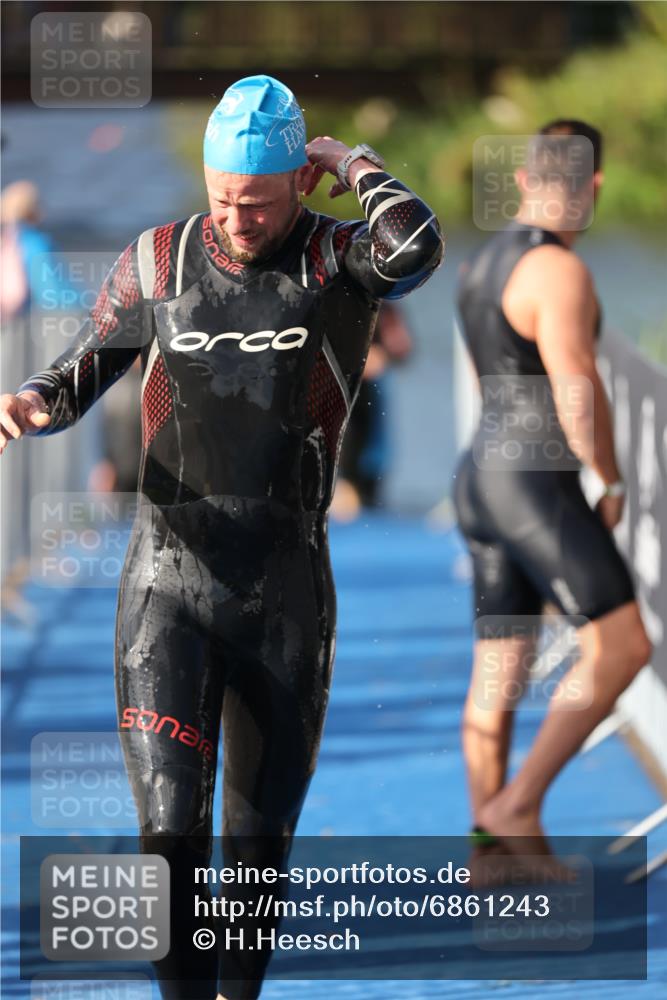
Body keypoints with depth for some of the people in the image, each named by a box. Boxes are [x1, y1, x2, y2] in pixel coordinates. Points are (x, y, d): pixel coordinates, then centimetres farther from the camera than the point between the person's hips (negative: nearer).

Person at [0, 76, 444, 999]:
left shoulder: (339, 262, -4)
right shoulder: (158, 262, 2)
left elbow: (417, 248, -28)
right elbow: (82, 374, 12)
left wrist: (351, 161, -11)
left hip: (287, 600, 0)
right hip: (169, 588, 0)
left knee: (258, 848, 8)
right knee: (172, 834, -13)